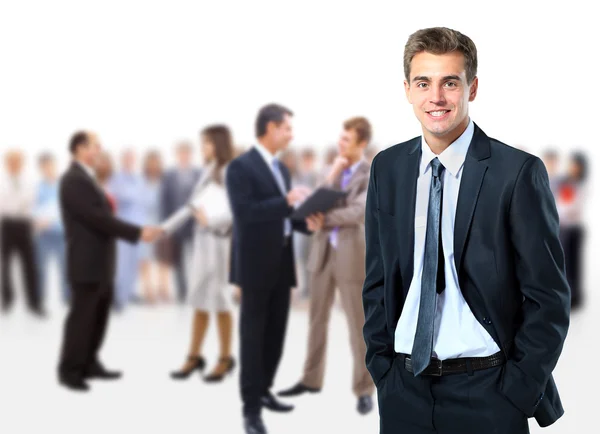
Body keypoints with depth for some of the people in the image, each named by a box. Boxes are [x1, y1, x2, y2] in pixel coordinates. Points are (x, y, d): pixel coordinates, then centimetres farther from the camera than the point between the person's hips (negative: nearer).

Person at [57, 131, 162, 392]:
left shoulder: (86, 178, 16)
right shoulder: (74, 180, -17)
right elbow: (98, 218, -23)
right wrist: (138, 233, -22)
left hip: (100, 262, 10)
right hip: (86, 263, -10)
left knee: (98, 316, 15)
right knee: (81, 317, -2)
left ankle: (88, 364, 25)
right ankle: (69, 371, 8)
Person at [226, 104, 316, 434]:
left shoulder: (281, 168, 15)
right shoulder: (241, 166, -11)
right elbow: (244, 212, -22)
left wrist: (306, 221, 1)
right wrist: (286, 200, -25)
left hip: (281, 261, 8)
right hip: (256, 262, -8)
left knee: (276, 331, 14)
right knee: (253, 333, -2)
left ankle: (263, 391, 30)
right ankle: (251, 407, 3)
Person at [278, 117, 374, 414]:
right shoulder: (335, 170, 13)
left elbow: (358, 211, -19)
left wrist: (324, 220, -22)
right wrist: (333, 174, -9)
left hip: (352, 255, -6)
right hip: (323, 251, 6)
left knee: (359, 325, 0)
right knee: (317, 319, 12)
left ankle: (364, 389, 8)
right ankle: (312, 379, 25)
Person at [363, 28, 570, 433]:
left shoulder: (519, 171, -10)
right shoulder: (387, 168, 4)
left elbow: (548, 297, -8)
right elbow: (378, 279, 11)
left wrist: (517, 393, -9)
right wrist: (381, 368, 4)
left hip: (486, 392, -4)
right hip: (405, 391, 4)